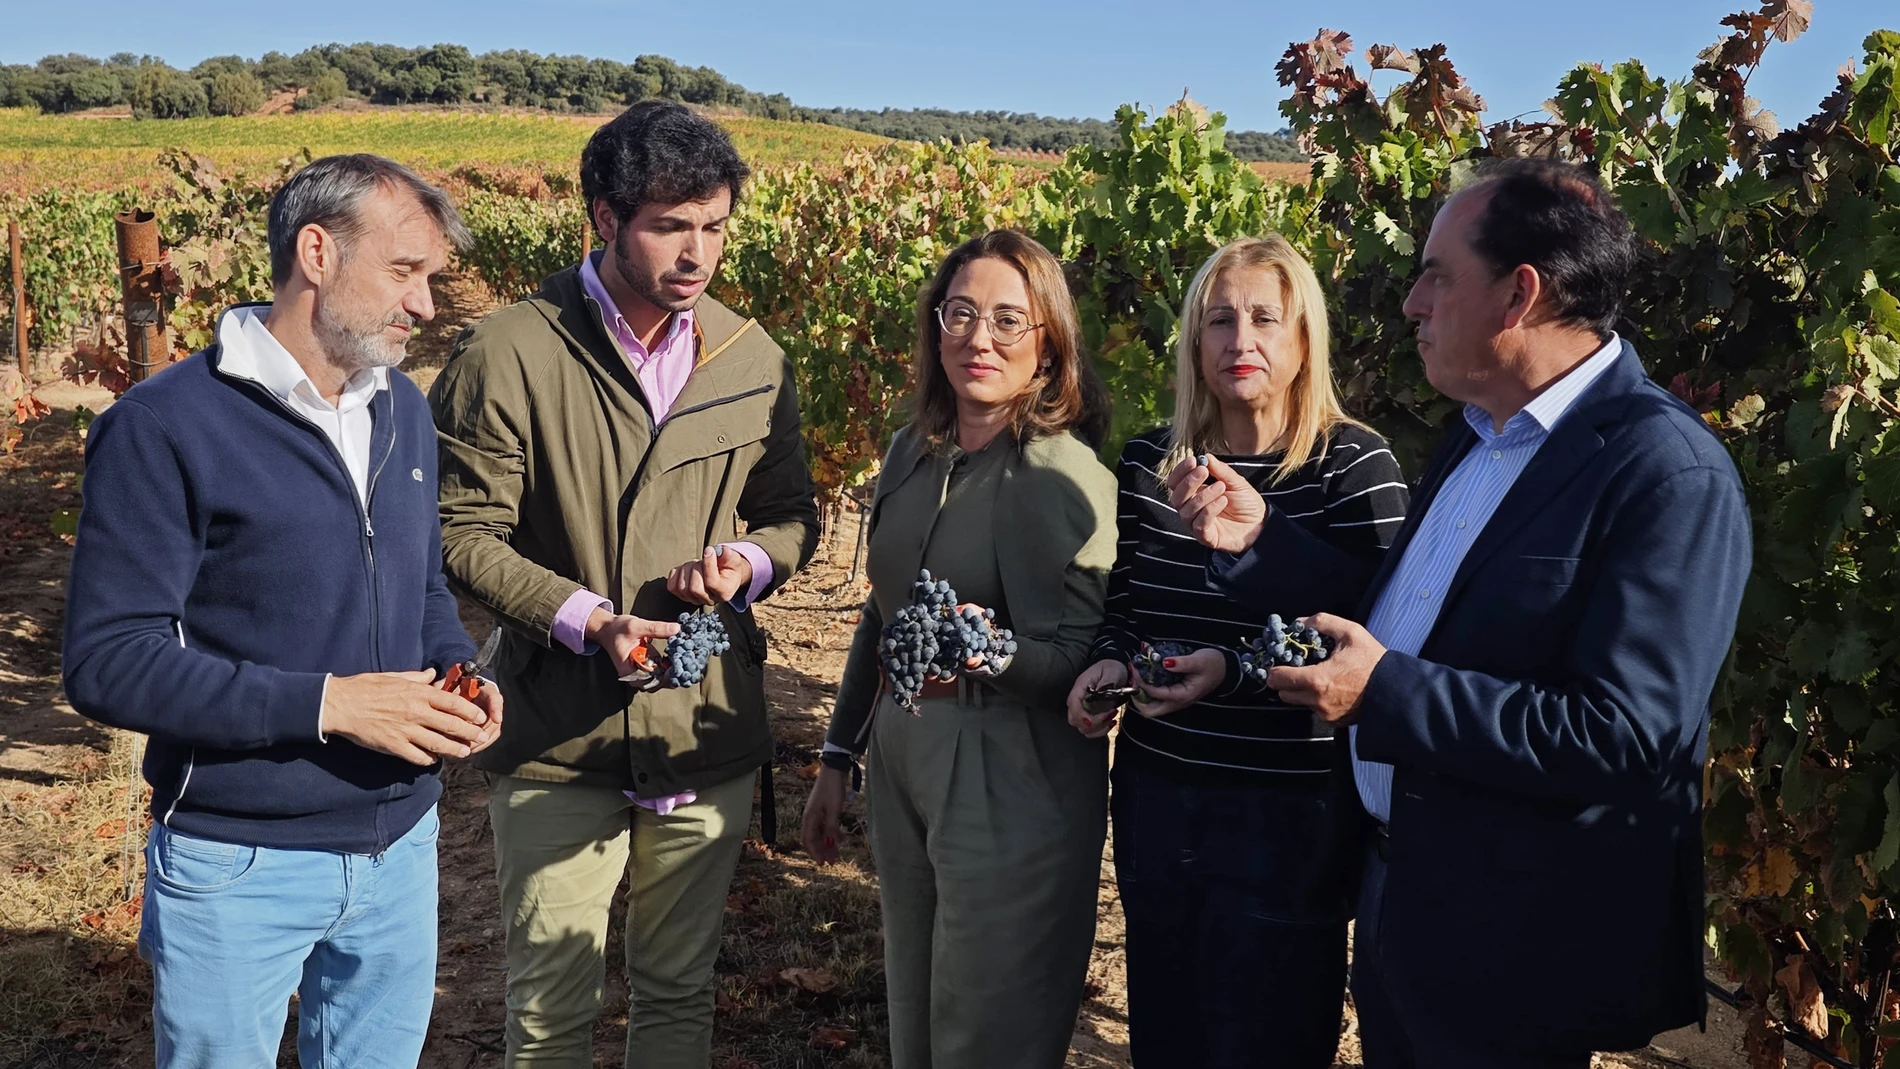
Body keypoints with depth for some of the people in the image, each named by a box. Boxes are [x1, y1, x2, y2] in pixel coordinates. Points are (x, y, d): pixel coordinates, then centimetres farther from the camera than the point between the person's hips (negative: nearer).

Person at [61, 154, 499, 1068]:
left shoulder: (402, 409, 5)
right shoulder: (163, 428, -15)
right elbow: (108, 662, -18)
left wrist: (458, 669, -5)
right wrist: (325, 704, -25)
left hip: (402, 845, 6)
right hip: (240, 868, -5)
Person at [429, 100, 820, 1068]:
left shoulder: (754, 361, 3)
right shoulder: (506, 356, -11)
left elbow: (792, 515, 12)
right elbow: (462, 534, -8)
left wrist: (748, 563, -10)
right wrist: (586, 621, -20)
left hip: (707, 735, 4)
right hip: (558, 741, -3)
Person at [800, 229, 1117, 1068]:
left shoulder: (1066, 478, -16)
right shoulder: (912, 451, 5)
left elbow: (1089, 658, -16)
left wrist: (994, 652, -36)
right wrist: (838, 758, 18)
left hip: (1013, 785, -6)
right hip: (901, 760, 7)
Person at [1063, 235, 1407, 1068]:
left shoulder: (1355, 465, -10)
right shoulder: (1150, 461, 4)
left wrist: (1235, 671, -24)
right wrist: (1110, 659, -7)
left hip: (1289, 812, -4)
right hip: (1154, 795, 5)